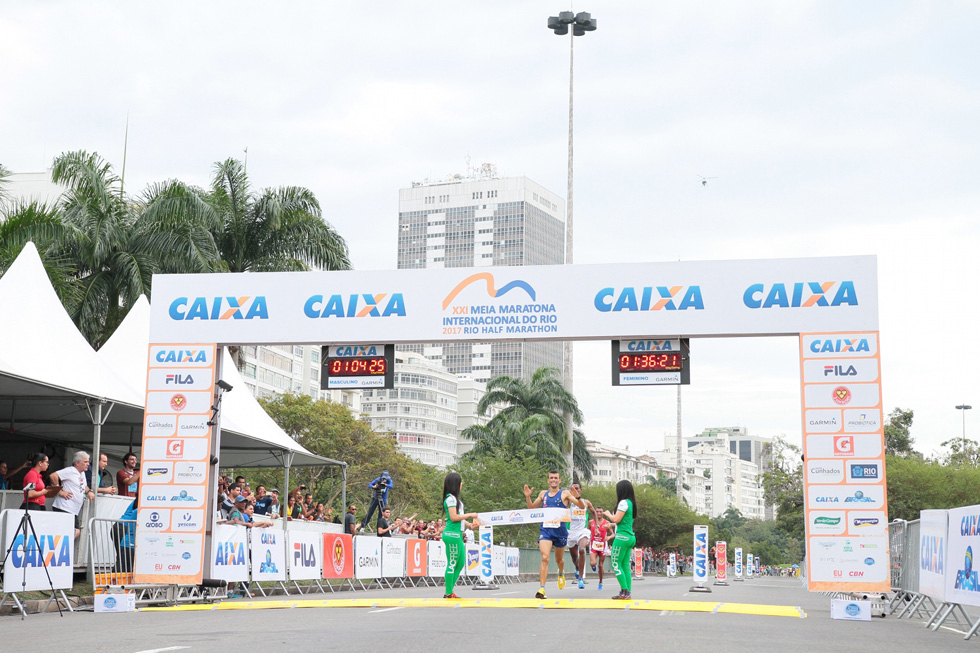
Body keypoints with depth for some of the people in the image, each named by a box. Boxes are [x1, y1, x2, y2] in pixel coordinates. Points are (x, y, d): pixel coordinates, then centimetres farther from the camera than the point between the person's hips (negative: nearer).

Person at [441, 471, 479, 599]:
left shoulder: (454, 498, 19)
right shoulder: (451, 498, -12)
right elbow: (453, 517, -19)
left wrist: (469, 525, 14)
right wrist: (469, 515, -10)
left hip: (457, 534, 10)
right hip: (452, 534, -10)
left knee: (460, 563, 12)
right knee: (452, 564, -7)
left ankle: (451, 589, 15)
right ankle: (448, 593, -3)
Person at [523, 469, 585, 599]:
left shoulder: (565, 494, 2)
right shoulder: (543, 494, 12)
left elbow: (582, 507, -4)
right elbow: (532, 508, 23)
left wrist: (577, 497, -24)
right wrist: (528, 497, 6)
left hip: (560, 529, -1)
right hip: (545, 529, 1)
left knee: (559, 558, 16)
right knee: (545, 558, -16)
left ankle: (561, 574, 51)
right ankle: (542, 589, -19)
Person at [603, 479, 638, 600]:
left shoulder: (623, 502, -11)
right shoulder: (631, 503, 15)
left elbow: (616, 519, -14)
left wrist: (607, 514, 4)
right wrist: (610, 524, 27)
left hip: (623, 536, -9)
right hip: (630, 537, 9)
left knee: (616, 565, -5)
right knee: (625, 565, 9)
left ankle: (625, 591, -10)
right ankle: (628, 592, 6)